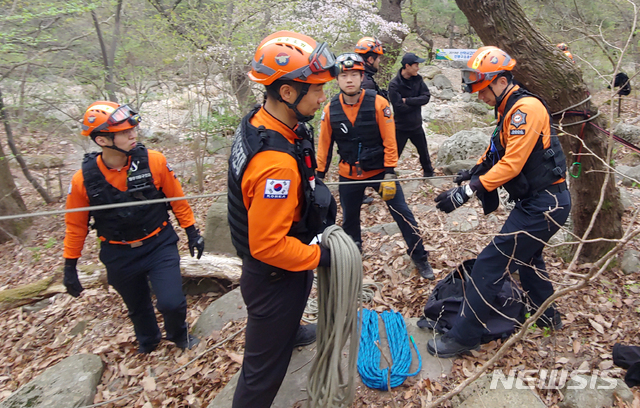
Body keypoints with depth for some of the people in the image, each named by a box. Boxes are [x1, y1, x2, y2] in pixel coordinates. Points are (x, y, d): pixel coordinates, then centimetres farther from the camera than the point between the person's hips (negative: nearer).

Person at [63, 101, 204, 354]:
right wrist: (70, 265, 6)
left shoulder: (153, 161, -17)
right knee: (137, 307, 21)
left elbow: (177, 198, -4)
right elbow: (76, 224, 0)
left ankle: (179, 336, 27)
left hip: (159, 245, -1)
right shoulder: (84, 179, -14)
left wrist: (191, 232, 2)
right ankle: (147, 342, 54)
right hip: (119, 255, 2)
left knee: (172, 304, -10)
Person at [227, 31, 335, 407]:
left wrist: (318, 197, 10)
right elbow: (268, 246, -31)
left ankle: (291, 332, 72)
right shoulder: (276, 163, -37)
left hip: (275, 266, 10)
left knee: (289, 310, 40)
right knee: (266, 365, 10)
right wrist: (320, 257, -19)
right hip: (275, 276, -10)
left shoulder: (257, 121, -6)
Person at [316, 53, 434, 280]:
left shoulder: (378, 103, -14)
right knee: (349, 219, 16)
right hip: (349, 175, 2)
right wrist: (319, 175, 5)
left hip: (379, 170, -2)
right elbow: (324, 145, 2)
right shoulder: (330, 109, -8)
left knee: (403, 214, 0)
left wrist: (389, 172, -14)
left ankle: (420, 258, 17)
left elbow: (389, 140, -12)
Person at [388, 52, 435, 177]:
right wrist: (416, 102, -14)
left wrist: (408, 101, -21)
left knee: (424, 152, 20)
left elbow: (426, 96, -11)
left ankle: (428, 172, 41)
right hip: (401, 128, -5)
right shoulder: (394, 85, -18)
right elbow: (399, 108, -24)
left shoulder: (417, 79, -2)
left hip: (416, 125, 5)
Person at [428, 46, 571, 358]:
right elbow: (498, 151, 15)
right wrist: (475, 170, -3)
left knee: (490, 265, -8)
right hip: (538, 200, 10)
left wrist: (468, 190, -28)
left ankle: (463, 337, 1)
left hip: (543, 203, -10)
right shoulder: (509, 110, 12)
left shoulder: (526, 108, -19)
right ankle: (548, 317, 47)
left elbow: (512, 164, -25)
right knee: (525, 255, 27)